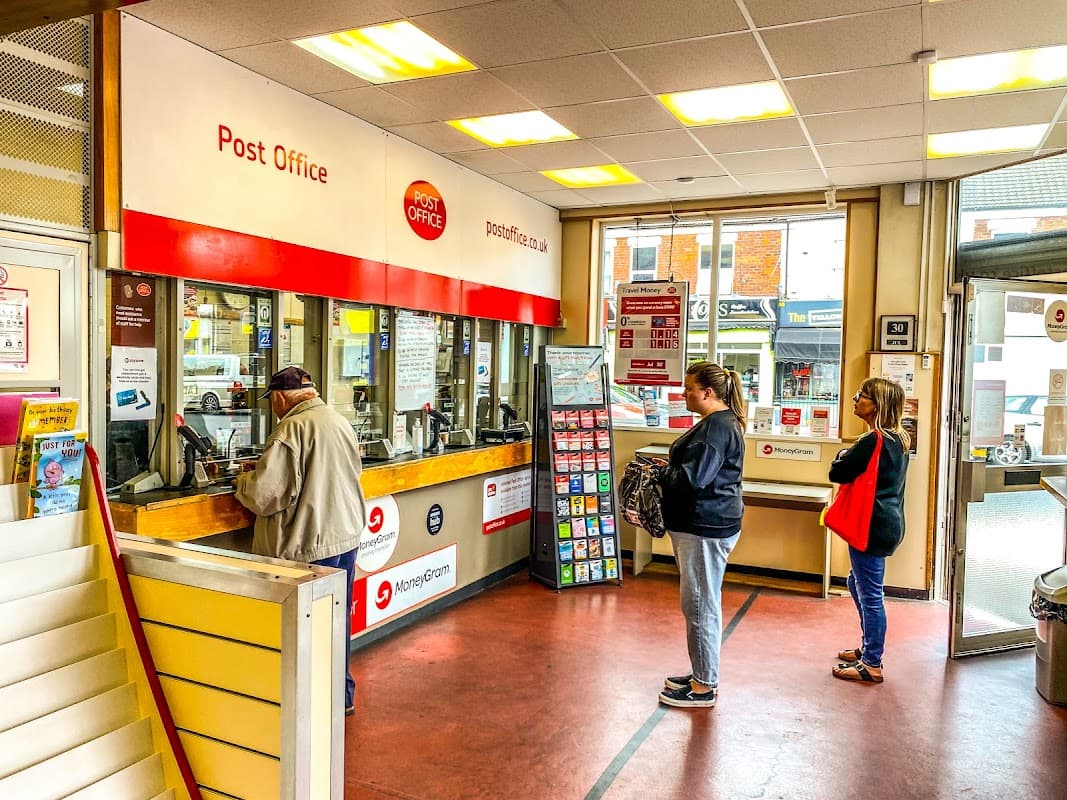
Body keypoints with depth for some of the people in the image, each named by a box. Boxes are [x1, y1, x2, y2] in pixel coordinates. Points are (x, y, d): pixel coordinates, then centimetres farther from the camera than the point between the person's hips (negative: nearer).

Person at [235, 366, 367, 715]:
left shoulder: (291, 430, -18)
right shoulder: (341, 422, 8)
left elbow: (266, 496, -22)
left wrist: (244, 482, 1)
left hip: (311, 546, -8)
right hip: (346, 536, 9)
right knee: (338, 616, 20)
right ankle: (342, 693, 34)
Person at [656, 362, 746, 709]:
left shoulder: (717, 426, -20)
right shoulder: (720, 422, 14)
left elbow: (692, 478, -25)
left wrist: (658, 473, -10)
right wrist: (669, 467, 5)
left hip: (705, 529, -11)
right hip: (701, 525, 11)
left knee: (700, 606, 0)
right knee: (700, 604, 19)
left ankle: (704, 687, 12)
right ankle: (702, 674, 32)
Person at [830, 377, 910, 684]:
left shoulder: (872, 442, -22)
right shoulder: (897, 439, 9)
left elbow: (837, 473, -18)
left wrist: (842, 456, 1)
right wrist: (852, 458, 2)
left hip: (873, 527, -10)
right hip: (888, 522, 10)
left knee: (870, 594, 1)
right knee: (857, 584, 23)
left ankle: (872, 665, 12)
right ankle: (869, 647, 36)